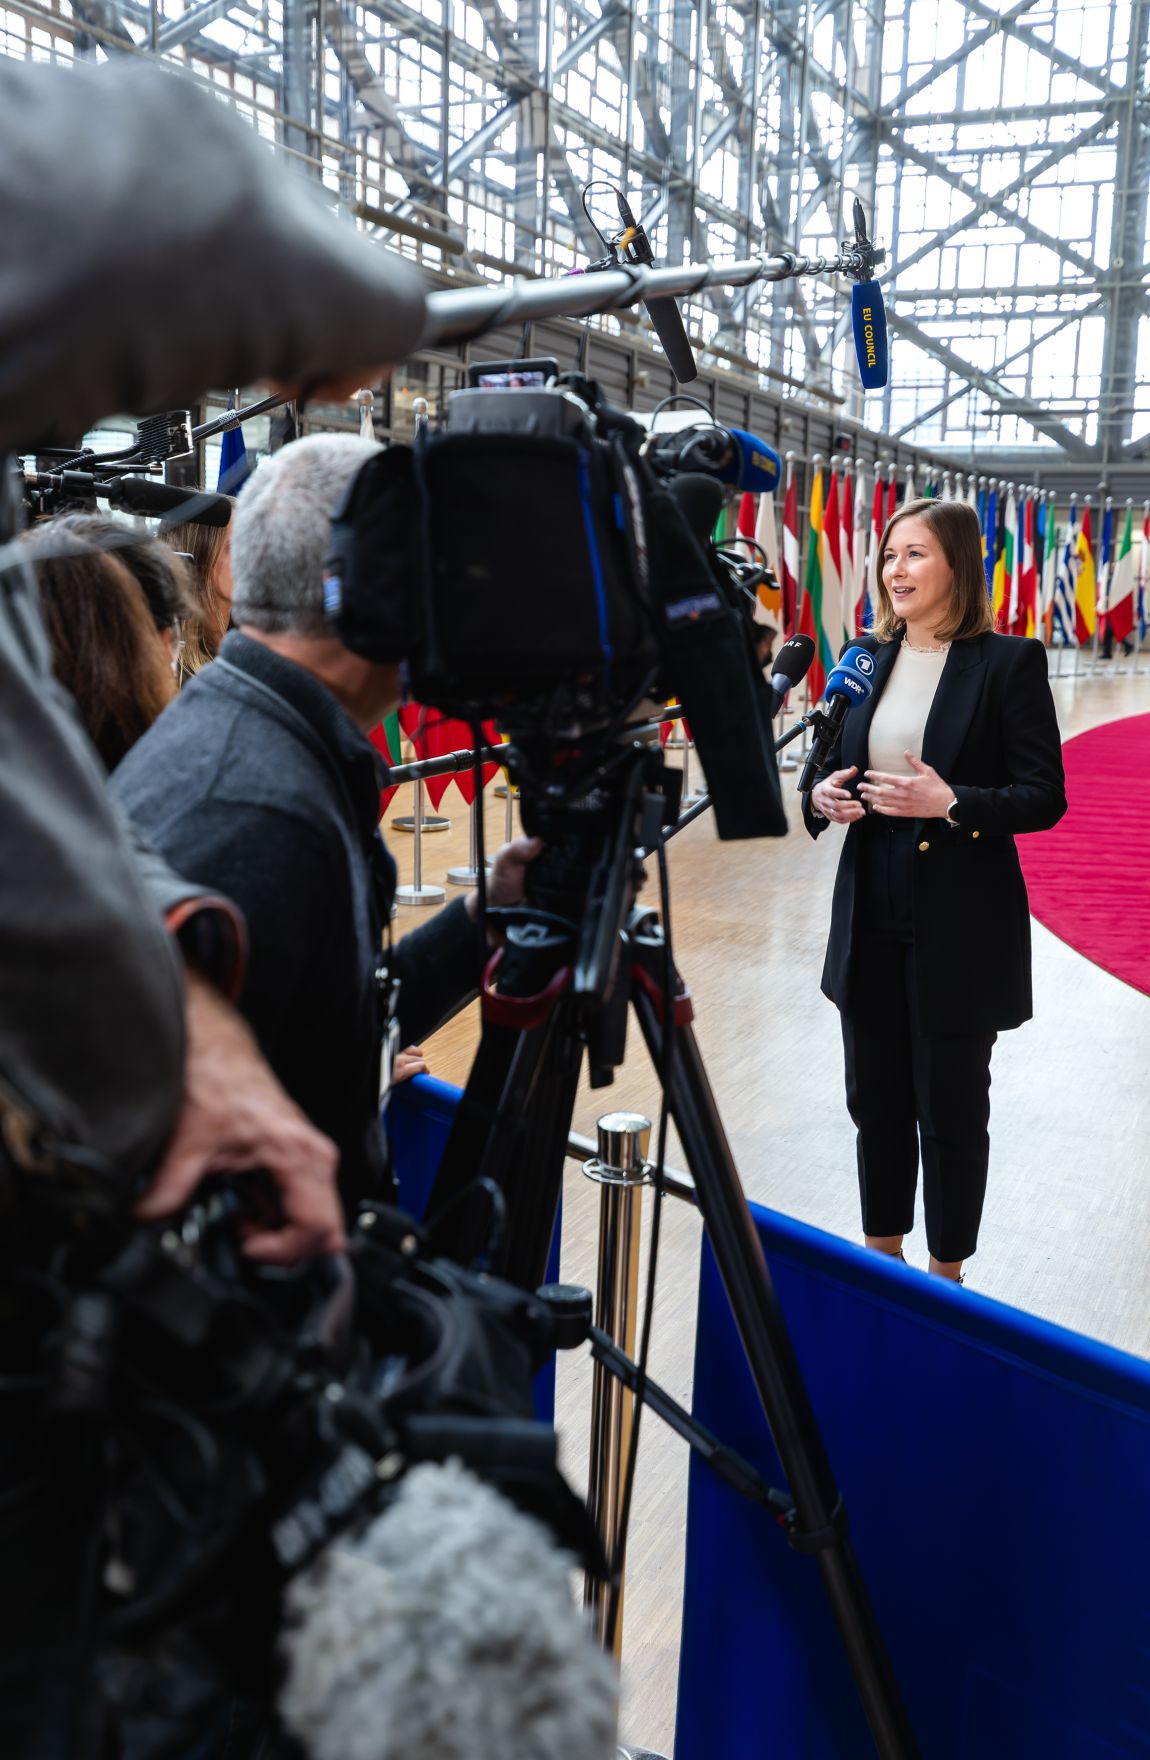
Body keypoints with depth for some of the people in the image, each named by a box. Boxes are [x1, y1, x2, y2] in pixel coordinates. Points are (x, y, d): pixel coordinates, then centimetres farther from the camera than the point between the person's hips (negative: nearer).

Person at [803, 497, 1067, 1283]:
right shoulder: (867, 657, 6)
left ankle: (945, 1279, 27)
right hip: (873, 920, 5)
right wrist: (823, 797, -8)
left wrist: (951, 804, -25)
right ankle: (882, 1259, 35)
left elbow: (1044, 797, -11)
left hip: (961, 926, -5)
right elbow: (834, 767, 14)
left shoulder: (1009, 661, -9)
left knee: (950, 1107, 8)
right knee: (876, 1098, 16)